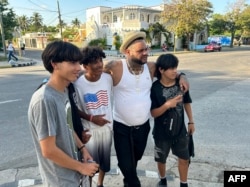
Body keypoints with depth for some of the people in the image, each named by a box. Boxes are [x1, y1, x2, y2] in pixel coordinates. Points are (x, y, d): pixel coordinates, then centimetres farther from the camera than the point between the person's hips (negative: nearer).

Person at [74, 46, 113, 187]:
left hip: (107, 127, 4)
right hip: (89, 130, -3)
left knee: (105, 161, 22)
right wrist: (90, 118, -21)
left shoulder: (108, 78, -9)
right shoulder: (78, 84, -19)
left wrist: (113, 121, 10)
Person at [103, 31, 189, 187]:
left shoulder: (151, 67, -5)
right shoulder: (115, 67, -18)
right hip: (121, 127, -4)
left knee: (135, 159, 27)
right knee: (126, 165, 7)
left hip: (143, 126, 5)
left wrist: (180, 76, -1)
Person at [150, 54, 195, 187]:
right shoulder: (155, 88, -19)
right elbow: (153, 113, -17)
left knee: (184, 158, 15)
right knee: (161, 159, 18)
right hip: (162, 133, -2)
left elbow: (187, 102, 6)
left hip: (180, 130, 3)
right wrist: (167, 105, -33)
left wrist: (191, 122, 9)